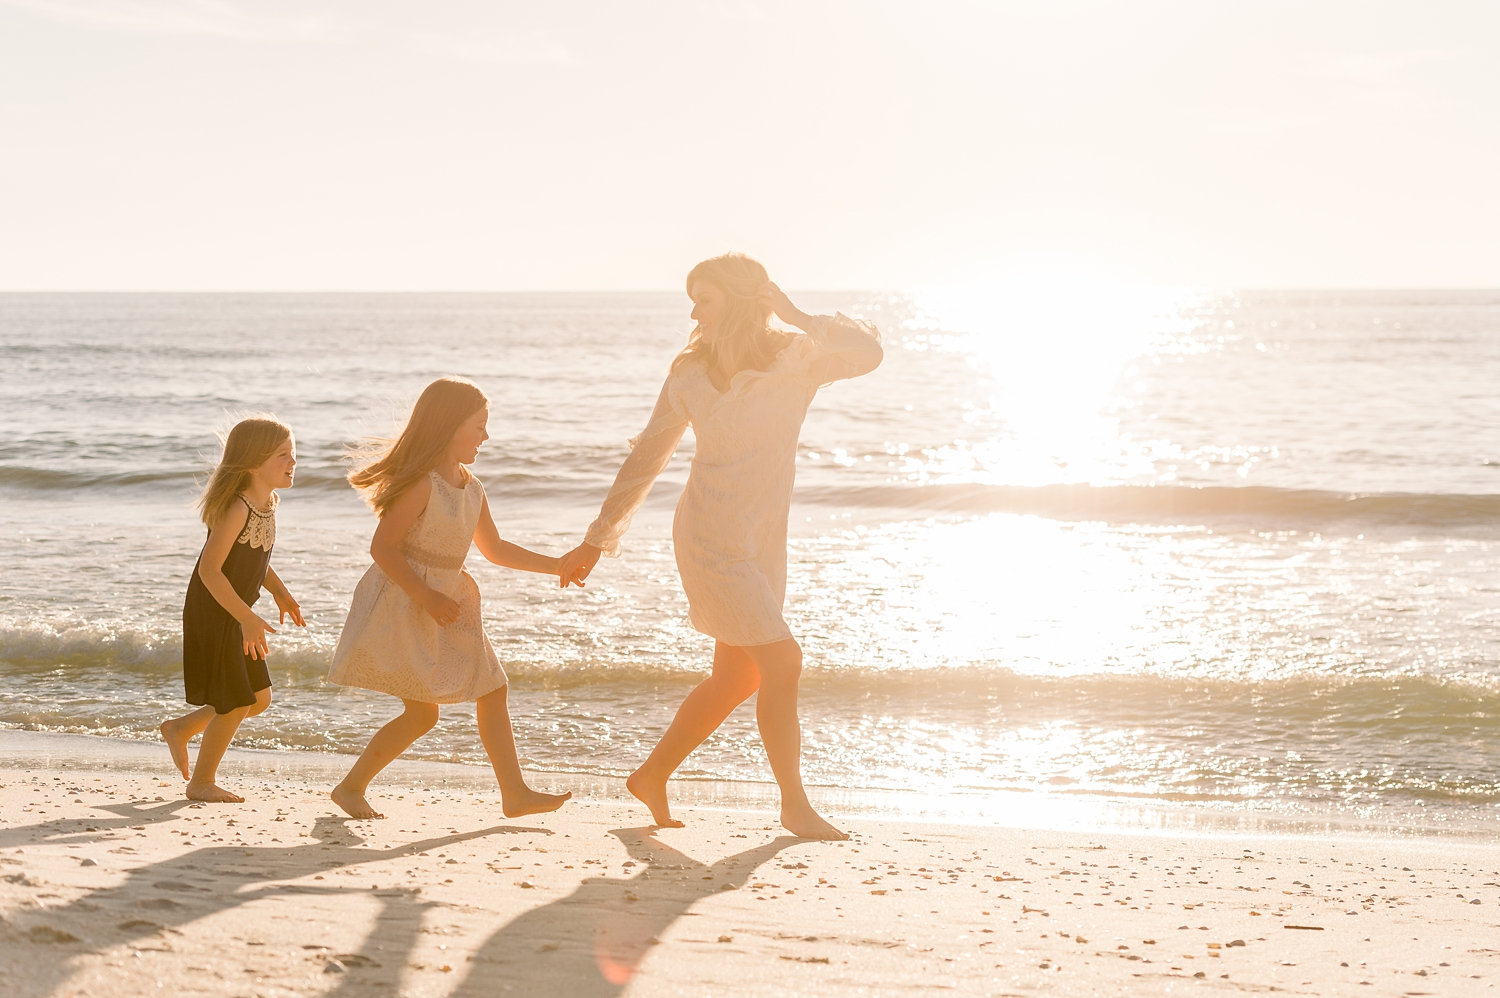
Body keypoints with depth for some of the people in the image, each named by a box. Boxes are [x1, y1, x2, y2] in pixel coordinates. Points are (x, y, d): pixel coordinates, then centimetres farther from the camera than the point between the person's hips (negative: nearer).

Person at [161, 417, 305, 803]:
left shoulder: (267, 502, 4)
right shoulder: (236, 508, -25)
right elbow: (210, 570, -28)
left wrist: (279, 592, 13)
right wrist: (248, 619, -28)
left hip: (236, 615, 9)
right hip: (211, 615, -9)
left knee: (259, 698, 14)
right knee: (235, 705, 0)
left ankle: (181, 729, 32)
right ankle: (201, 782, 19)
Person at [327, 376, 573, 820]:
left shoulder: (470, 487, 8)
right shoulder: (422, 484, -18)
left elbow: (495, 549, 19)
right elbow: (383, 547, -20)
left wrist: (557, 566, 14)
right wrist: (428, 598, -24)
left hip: (446, 605, 9)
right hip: (404, 604, -9)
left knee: (492, 690, 6)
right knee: (422, 712, -7)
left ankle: (515, 793, 12)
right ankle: (352, 786, 7)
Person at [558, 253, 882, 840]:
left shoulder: (797, 359, -2)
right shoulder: (690, 373, -2)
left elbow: (866, 353, -22)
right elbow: (645, 459, 6)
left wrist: (798, 319, -23)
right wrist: (597, 540, 9)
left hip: (763, 542, 4)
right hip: (711, 539, -4)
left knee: (736, 678, 12)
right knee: (782, 661, -12)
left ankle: (653, 776, 29)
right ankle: (794, 804, 0)